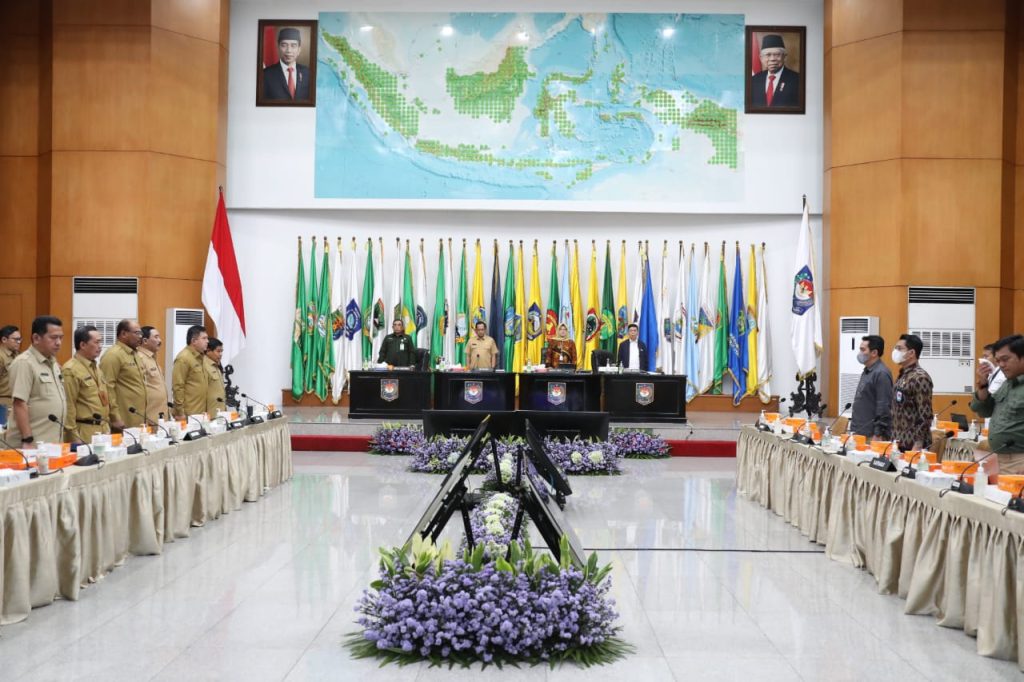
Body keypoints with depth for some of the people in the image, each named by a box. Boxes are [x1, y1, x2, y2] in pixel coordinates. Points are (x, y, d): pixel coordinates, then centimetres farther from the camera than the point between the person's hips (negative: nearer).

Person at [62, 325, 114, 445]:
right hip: (84, 432, -8)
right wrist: (73, 436, -17)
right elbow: (68, 405, -15)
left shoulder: (97, 368, 15)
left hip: (103, 429, 8)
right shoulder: (71, 370, -12)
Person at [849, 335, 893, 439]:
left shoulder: (881, 374, -14)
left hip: (872, 435, -9)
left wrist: (878, 435, -19)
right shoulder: (867, 372, 15)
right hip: (860, 433, 9)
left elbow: (884, 408, -18)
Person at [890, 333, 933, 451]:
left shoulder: (920, 378, -14)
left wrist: (918, 446, -20)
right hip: (899, 443, 8)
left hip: (912, 445, -8)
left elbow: (925, 416, -18)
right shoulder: (902, 376, 13)